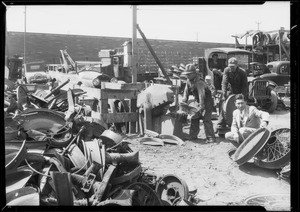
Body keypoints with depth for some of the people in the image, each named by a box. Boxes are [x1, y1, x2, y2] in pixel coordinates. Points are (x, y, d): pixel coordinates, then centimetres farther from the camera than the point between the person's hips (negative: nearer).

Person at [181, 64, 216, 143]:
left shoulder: (199, 82, -27)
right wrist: (184, 101, -3)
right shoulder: (189, 81, 2)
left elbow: (201, 94, -35)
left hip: (207, 101, -9)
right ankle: (193, 136, 20)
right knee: (194, 118, 9)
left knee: (206, 119, -16)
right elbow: (186, 91, 9)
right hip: (199, 102, 9)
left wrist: (202, 106, -41)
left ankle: (211, 138, -13)